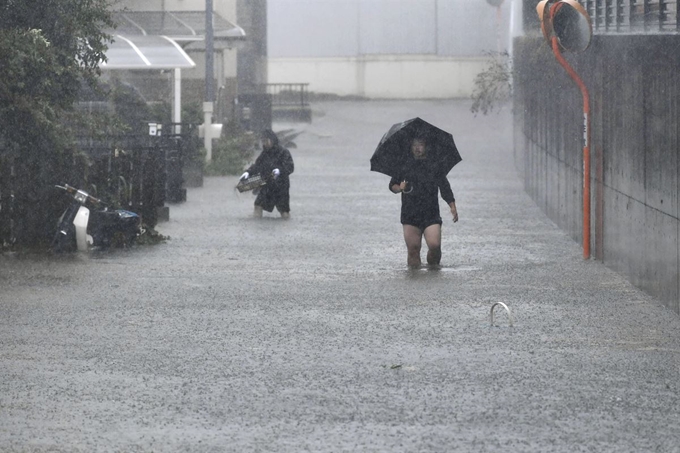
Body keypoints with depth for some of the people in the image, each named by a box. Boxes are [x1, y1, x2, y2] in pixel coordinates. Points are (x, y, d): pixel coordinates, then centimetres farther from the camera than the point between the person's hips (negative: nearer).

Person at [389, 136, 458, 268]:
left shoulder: (434, 166, 7)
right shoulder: (404, 166, 9)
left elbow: (445, 187, 7)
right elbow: (392, 185, 14)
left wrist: (452, 207, -3)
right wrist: (399, 188, -10)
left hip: (431, 214, -1)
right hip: (410, 216, 1)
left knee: (434, 244, -14)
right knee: (413, 247, -4)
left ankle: (434, 262, 12)